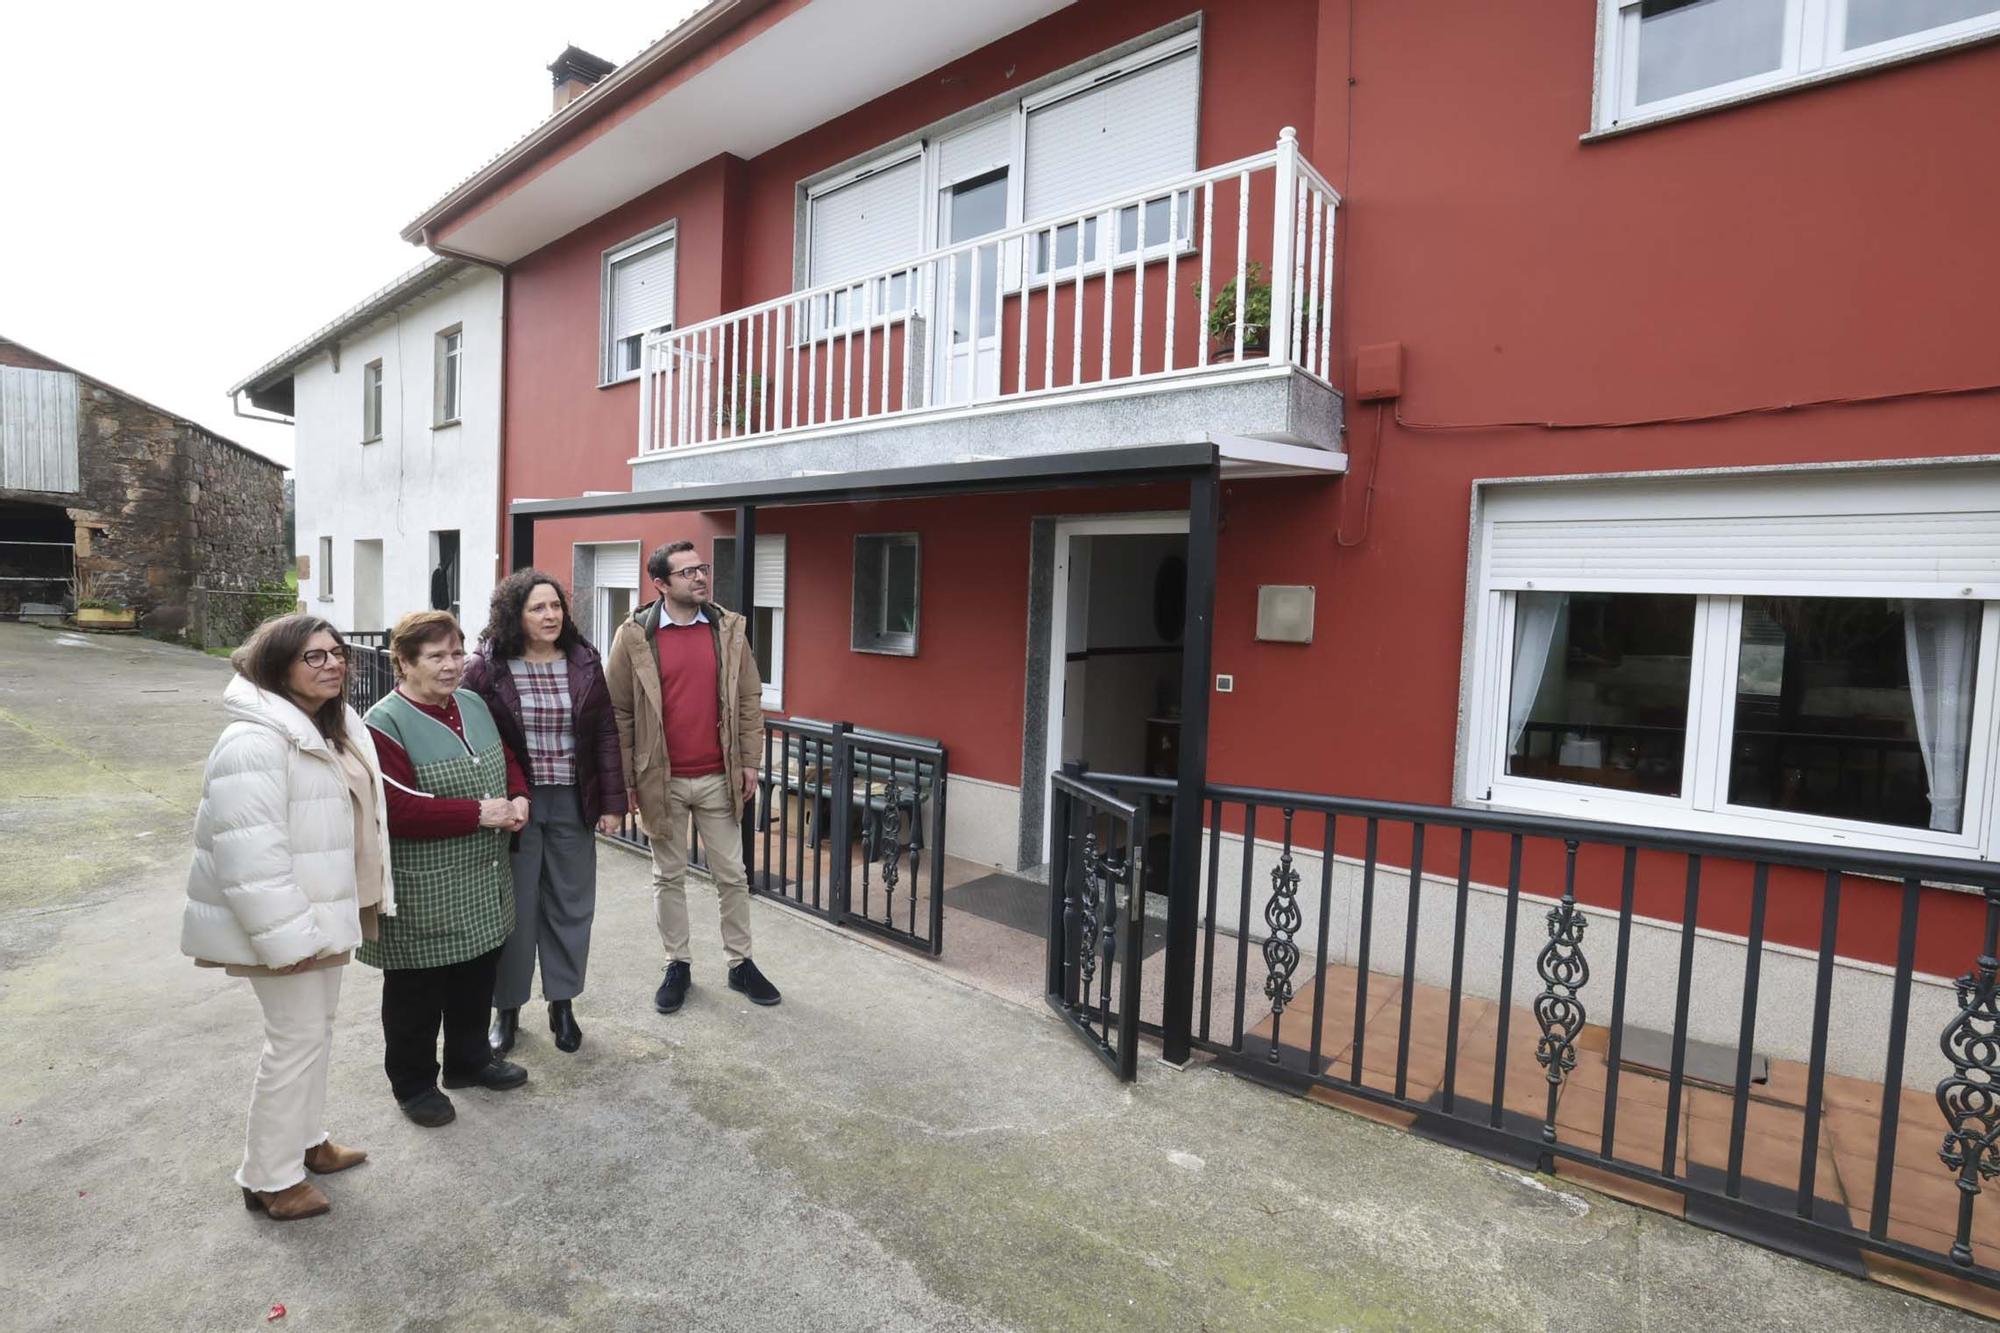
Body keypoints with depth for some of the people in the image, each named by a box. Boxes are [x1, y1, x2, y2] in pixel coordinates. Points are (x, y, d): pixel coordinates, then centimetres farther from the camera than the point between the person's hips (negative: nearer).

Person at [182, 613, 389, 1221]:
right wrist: (284, 936, -25)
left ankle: (304, 1139, 38)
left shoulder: (335, 727, 8)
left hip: (324, 910, 9)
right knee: (298, 1038, 1)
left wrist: (369, 896, 18)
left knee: (317, 1027, 20)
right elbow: (249, 849, -27)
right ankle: (268, 1178, 19)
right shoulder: (255, 741, -23)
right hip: (284, 920, -9)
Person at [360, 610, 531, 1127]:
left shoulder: (473, 705, 6)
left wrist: (519, 798, -4)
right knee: (417, 993, 11)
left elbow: (507, 759, 16)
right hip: (422, 898, -7)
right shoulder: (385, 725, -18)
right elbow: (398, 810, -25)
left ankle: (469, 1059, 41)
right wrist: (479, 813, -23)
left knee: (476, 978, 21)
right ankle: (414, 1083, 31)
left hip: (483, 884, 7)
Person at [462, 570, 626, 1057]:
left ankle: (562, 1003, 29)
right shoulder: (486, 668, -7)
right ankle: (506, 1008, 29)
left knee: (570, 904, 11)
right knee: (513, 908, 9)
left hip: (571, 803, 3)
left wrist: (611, 801, 2)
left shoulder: (584, 663, 1)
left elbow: (606, 734, 4)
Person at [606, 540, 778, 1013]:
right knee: (669, 876, 13)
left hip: (719, 778, 2)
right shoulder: (634, 636, -6)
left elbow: (750, 699, 3)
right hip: (662, 779, -1)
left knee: (732, 875, 10)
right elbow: (618, 711, -2)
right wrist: (626, 777, -3)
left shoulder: (730, 629, 0)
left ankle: (741, 964, 26)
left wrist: (749, 761, 0)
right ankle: (677, 965, 29)